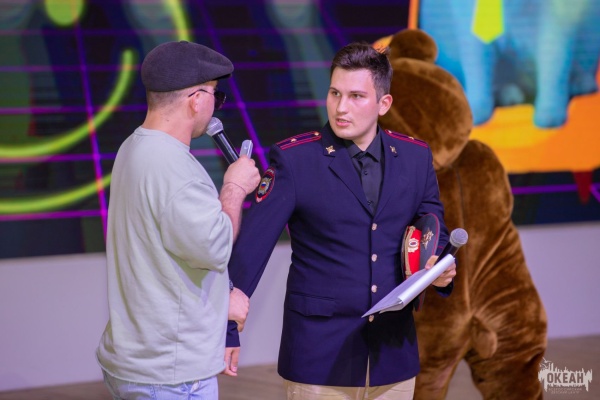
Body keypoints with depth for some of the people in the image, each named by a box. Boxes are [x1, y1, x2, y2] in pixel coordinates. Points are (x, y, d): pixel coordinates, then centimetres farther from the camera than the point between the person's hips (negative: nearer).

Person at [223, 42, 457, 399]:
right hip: (319, 356, -3)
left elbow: (435, 235, 14)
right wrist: (227, 329, -16)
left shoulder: (416, 158, 4)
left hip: (393, 353, 4)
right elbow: (252, 244, -11)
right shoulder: (294, 159, -8)